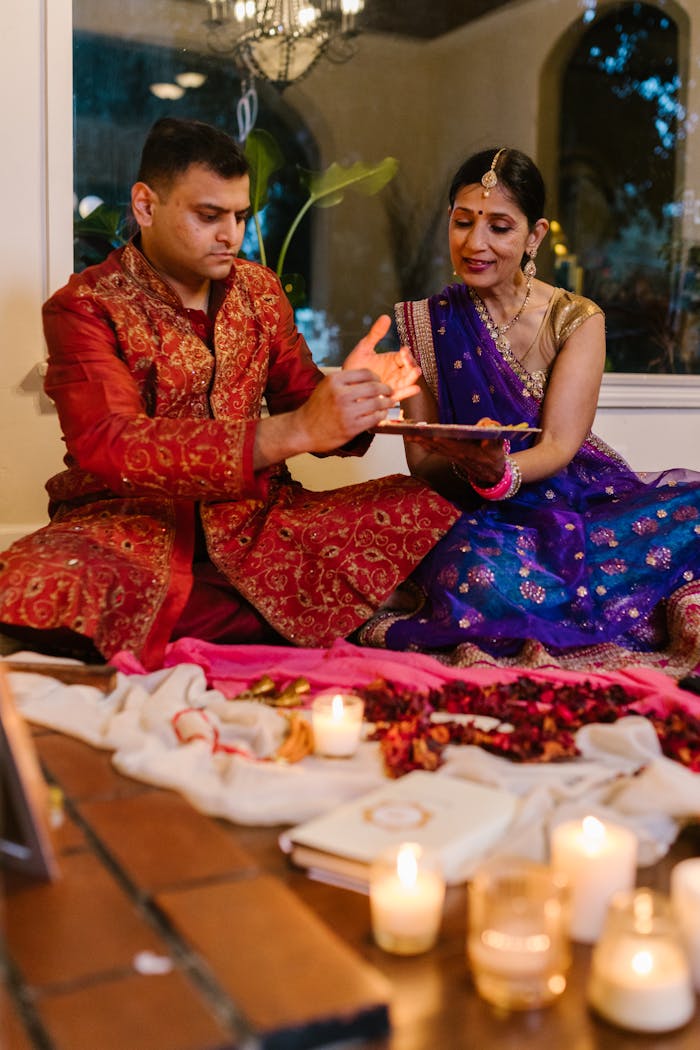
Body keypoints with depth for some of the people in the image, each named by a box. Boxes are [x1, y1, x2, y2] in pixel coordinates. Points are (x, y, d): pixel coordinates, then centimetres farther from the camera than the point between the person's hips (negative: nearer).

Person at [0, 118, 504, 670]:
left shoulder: (260, 289, 11)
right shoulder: (84, 307, -7)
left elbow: (300, 405, 12)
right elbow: (106, 444, -24)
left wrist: (352, 393, -14)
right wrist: (290, 433, -34)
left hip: (253, 519, 5)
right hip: (131, 526, -4)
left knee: (427, 509, -15)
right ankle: (283, 620, -19)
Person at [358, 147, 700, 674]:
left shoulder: (577, 319, 2)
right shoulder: (424, 325, 4)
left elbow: (557, 446, -9)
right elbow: (422, 461, 1)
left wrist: (499, 471, -33)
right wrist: (467, 463, -24)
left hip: (578, 500, 1)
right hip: (485, 519, 0)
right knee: (481, 578, -37)